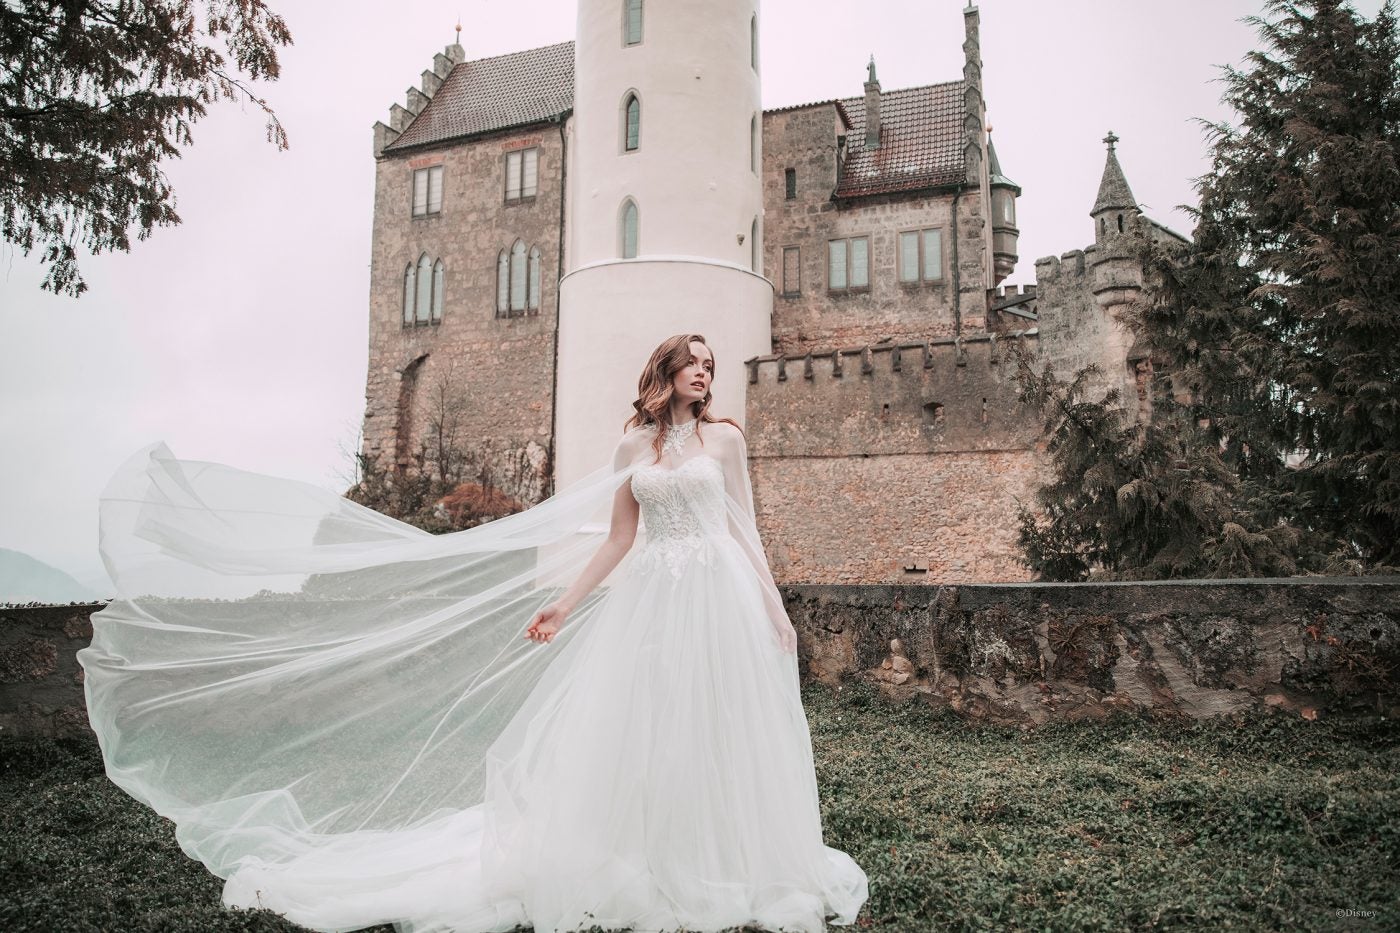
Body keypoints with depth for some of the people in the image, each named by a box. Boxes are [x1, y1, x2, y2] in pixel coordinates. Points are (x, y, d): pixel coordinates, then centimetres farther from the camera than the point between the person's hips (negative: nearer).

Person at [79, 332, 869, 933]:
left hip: (717, 597, -1)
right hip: (648, 598, 2)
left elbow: (744, 529, 5)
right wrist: (564, 604, 6)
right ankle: (629, 868, 18)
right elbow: (618, 538, 9)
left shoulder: (724, 437, 6)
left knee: (714, 735, 2)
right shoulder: (634, 445, 9)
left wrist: (775, 608, 0)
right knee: (626, 734, 2)